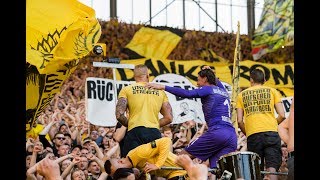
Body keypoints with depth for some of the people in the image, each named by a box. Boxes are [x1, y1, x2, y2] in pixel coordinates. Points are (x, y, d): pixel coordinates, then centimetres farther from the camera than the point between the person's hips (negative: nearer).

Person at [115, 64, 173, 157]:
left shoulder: (127, 90, 9)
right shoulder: (160, 91, 17)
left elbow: (119, 115, -1)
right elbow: (169, 118, 14)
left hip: (135, 132, -2)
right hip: (155, 133, 2)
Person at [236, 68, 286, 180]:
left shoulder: (242, 95, 16)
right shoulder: (272, 91, 14)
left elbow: (239, 121, 9)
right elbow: (282, 115, 6)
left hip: (253, 135, 1)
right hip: (272, 133, -1)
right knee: (272, 168, -8)